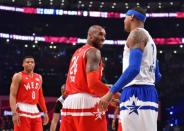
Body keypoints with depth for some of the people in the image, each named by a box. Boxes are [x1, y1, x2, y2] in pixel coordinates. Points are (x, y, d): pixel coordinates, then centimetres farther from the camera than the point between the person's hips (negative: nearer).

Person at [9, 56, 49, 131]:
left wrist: (45, 112, 16)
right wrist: (14, 113, -22)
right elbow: (12, 95, -11)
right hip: (22, 111, -6)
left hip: (35, 111, 6)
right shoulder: (18, 76, -3)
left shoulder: (39, 77, 16)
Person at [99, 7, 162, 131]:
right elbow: (157, 76, 27)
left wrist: (111, 92, -21)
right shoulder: (148, 39, 25)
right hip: (148, 93, 10)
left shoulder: (137, 33, -5)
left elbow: (134, 68, -20)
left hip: (136, 94, -10)